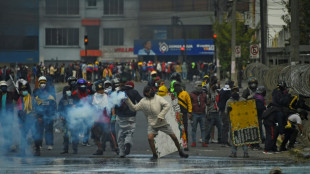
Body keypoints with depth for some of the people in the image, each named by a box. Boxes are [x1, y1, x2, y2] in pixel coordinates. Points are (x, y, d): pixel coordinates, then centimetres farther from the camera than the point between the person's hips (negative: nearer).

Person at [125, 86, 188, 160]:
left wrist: (161, 115, -22)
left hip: (162, 122, -1)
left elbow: (167, 105, -14)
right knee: (150, 138, -20)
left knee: (174, 137, 2)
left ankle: (180, 152, 22)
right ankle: (154, 155, -2)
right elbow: (134, 108, 7)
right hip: (152, 124, 1)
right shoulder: (143, 101, 4)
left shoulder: (158, 98, -3)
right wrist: (127, 100, -5)